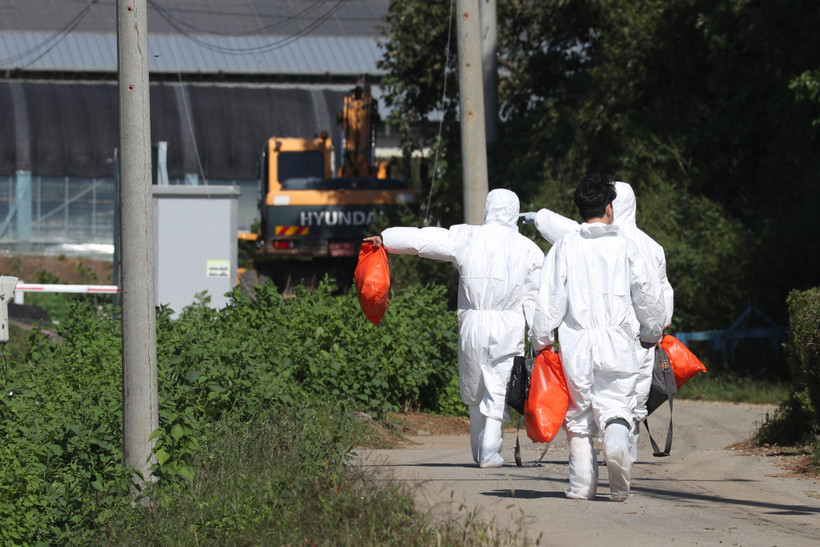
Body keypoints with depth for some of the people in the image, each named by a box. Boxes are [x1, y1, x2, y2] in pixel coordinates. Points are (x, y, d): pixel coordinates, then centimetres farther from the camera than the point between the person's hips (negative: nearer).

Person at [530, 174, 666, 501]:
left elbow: (550, 297, -1)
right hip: (617, 343, 0)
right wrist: (652, 334, 27)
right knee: (616, 408, 2)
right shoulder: (624, 247, 4)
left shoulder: (565, 246, 1)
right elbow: (648, 296, 10)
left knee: (579, 414, 10)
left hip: (576, 343, 0)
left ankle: (582, 484, 7)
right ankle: (616, 444, -30)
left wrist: (542, 340, 8)